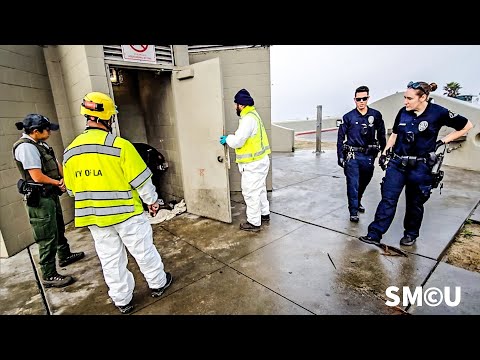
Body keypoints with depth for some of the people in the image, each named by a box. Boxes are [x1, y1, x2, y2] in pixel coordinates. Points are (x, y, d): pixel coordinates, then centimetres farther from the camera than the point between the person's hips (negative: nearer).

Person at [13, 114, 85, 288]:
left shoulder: (40, 144, 8)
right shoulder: (26, 147, -20)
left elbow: (56, 164, 10)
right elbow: (37, 177, -24)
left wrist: (63, 179, -8)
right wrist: (58, 183, -8)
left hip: (51, 195, 10)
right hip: (40, 198, -10)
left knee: (59, 228, 24)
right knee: (47, 237, -2)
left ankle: (64, 256, 43)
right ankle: (49, 276, 9)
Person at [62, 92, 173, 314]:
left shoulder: (70, 152, 2)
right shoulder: (120, 145, -17)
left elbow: (72, 189, 10)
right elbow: (141, 179, -14)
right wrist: (152, 201, 1)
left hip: (95, 218, 5)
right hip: (126, 213, -5)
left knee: (110, 261, 17)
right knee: (144, 251, 14)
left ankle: (122, 300, 32)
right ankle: (157, 283, 34)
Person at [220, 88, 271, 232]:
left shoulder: (248, 119, -22)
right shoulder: (252, 115, 13)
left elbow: (238, 141, -23)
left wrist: (227, 139, -5)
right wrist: (231, 137, 7)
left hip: (253, 164, -10)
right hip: (259, 160, 10)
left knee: (251, 193, 0)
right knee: (260, 190, 21)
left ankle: (254, 222, 12)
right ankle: (264, 214, 35)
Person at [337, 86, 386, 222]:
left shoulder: (376, 115, 3)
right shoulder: (348, 117, -2)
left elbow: (381, 136, 8)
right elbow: (340, 138, 0)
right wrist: (340, 156, -3)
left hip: (369, 156, 3)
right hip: (352, 156, -3)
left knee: (364, 183, 18)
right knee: (353, 184, -4)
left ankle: (358, 202, 43)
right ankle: (353, 212, 7)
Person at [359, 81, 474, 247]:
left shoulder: (438, 113, -7)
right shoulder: (403, 112, 3)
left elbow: (467, 125, 6)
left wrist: (443, 141, -1)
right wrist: (384, 153, 10)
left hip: (420, 166, -2)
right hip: (397, 163, 2)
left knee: (415, 203, 12)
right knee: (388, 199, -3)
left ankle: (411, 234, 31)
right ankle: (374, 234, -1)